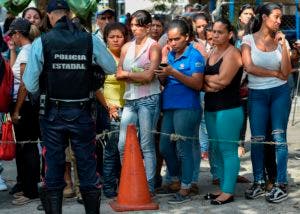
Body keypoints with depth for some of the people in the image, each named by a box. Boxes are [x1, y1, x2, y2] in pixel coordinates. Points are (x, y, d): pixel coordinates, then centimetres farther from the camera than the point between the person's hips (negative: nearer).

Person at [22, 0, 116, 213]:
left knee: (54, 168, 8)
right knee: (88, 166, 10)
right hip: (82, 112, 1)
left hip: (53, 113, -1)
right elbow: (112, 68, 6)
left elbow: (30, 85, -8)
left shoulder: (41, 43, -9)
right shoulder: (91, 41, -5)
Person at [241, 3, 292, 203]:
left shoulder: (280, 40, 3)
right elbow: (249, 67, -12)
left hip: (280, 92, 0)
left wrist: (283, 45, -11)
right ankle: (259, 182, 15)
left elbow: (286, 72, -5)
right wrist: (275, 73, -6)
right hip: (257, 94, 0)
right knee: (257, 139, 3)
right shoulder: (249, 39, 0)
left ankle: (281, 185, 1)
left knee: (279, 137, -3)